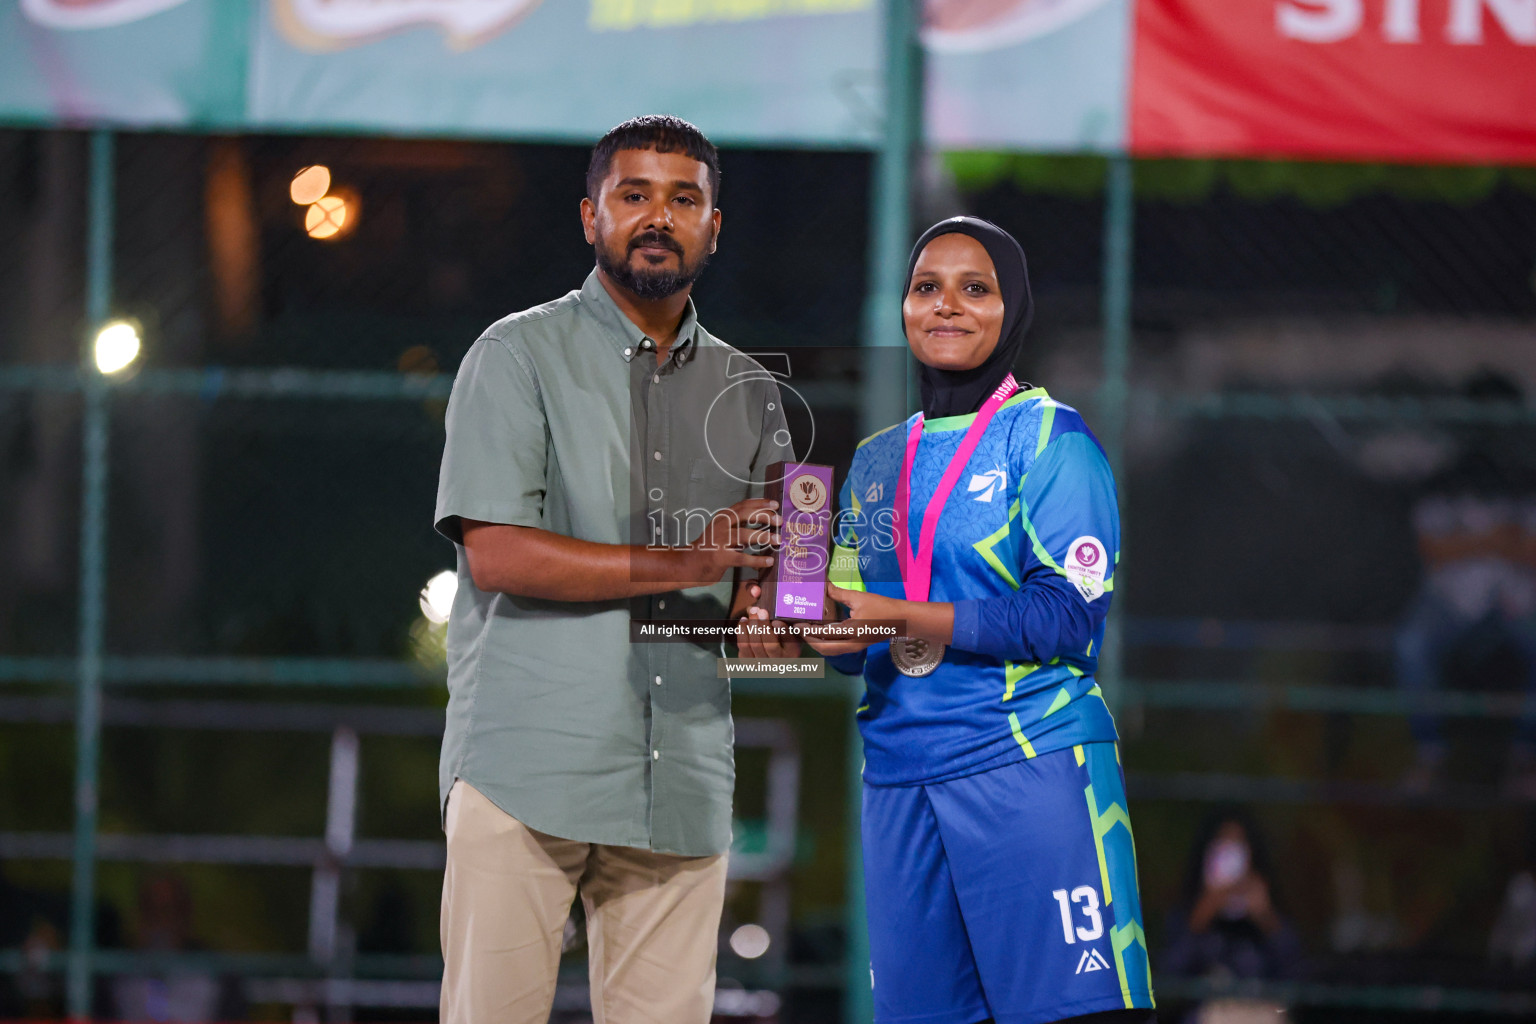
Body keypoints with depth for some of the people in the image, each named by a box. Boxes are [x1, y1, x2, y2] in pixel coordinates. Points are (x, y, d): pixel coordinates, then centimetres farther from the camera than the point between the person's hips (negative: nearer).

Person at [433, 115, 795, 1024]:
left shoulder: (746, 394, 19)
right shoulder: (520, 358, 4)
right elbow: (495, 554, -9)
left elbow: (757, 589, 22)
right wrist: (679, 564, -14)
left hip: (683, 791, 4)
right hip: (527, 773, -4)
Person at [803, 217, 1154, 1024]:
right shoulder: (877, 462, 19)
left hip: (1030, 766, -6)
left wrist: (907, 621, -16)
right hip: (899, 775, 6)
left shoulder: (1047, 437, 0)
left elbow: (1070, 616, -11)